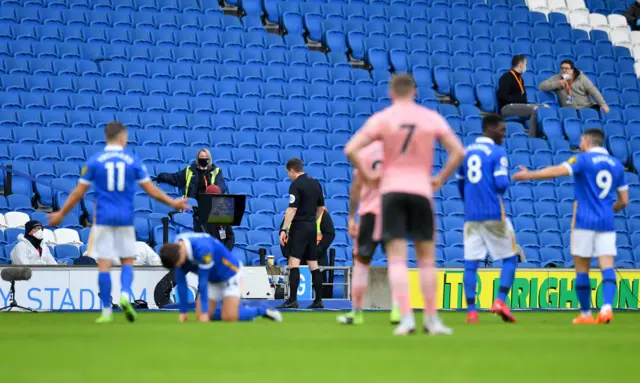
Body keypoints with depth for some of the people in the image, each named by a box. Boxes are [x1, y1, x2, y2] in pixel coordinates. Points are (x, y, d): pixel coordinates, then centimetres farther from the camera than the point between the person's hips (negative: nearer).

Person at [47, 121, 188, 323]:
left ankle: (107, 312, 0)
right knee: (127, 261, 12)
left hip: (103, 218, -1)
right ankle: (125, 296, -14)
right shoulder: (133, 161, 1)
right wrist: (172, 203, 17)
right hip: (125, 219, 1)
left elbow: (78, 192, 1)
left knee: (104, 264, 1)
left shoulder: (94, 161, -1)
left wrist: (61, 214, 12)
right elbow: (151, 190, 4)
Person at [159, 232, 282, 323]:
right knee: (201, 317, -1)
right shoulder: (175, 252, -16)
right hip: (212, 279, 7)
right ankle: (241, 311, 17)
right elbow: (181, 283, -10)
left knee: (229, 318, -19)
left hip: (230, 273, -7)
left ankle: (261, 311, 5)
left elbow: (202, 282, -32)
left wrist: (204, 312, -26)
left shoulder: (202, 249, -38)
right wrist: (183, 311, -10)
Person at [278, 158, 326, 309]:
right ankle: (318, 300, 10)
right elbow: (321, 207, 17)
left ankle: (292, 299, -19)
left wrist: (284, 229, -20)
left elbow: (292, 209, -19)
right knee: (313, 264, 10)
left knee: (294, 262, -11)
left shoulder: (296, 185, -11)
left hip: (299, 226, -7)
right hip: (312, 227, 7)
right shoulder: (315, 183, 11)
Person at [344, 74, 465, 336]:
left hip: (391, 189, -1)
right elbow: (458, 152, 0)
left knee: (397, 259, -2)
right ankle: (431, 319, 14)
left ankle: (406, 318, -14)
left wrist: (366, 176, 2)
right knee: (426, 259, 10)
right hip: (422, 190, 1)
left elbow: (351, 150, -9)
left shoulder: (382, 118, -1)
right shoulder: (432, 118, 3)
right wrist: (440, 179, 8)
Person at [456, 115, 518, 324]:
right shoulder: (498, 153, -7)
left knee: (471, 263, 3)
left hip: (471, 215, 5)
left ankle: (471, 310, -4)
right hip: (494, 214, -5)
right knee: (510, 258, 8)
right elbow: (502, 184, -16)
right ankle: (501, 300, -7)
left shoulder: (466, 152, 12)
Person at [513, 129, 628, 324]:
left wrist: (529, 175, -14)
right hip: (606, 224, 4)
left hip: (585, 222, -4)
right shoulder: (616, 165, 12)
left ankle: (586, 314, 11)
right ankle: (607, 307, -25)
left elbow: (557, 171, -20)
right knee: (608, 268, -5)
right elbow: (624, 201, 14)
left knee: (582, 270, 6)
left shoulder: (583, 160, -4)